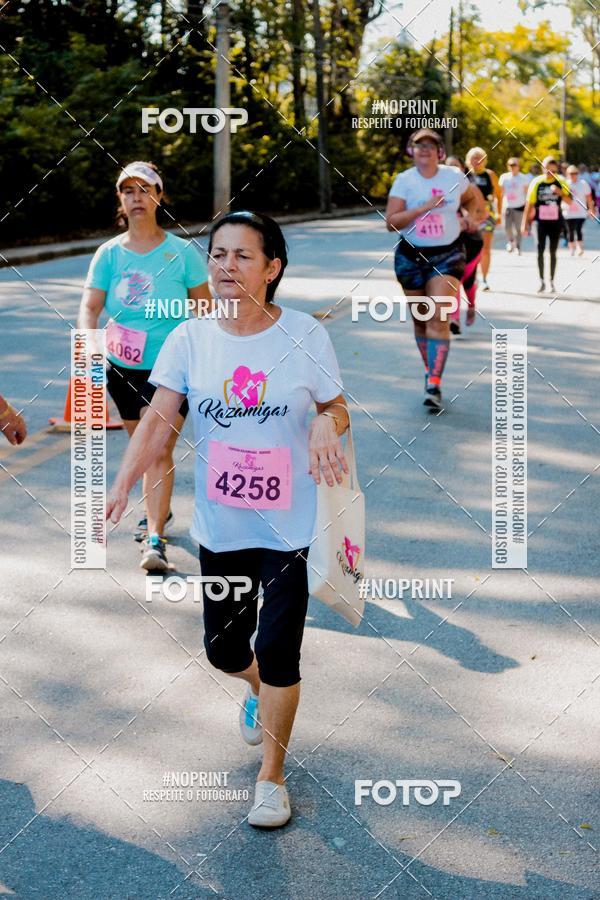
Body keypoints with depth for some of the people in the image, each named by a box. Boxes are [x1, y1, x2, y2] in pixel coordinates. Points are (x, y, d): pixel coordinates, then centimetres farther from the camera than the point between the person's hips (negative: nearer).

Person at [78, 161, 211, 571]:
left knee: (160, 449, -12)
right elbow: (90, 306, -7)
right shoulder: (109, 253, -1)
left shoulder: (181, 252, -8)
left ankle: (155, 537, -9)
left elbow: (204, 307, -1)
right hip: (122, 368, 4)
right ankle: (159, 509, 41)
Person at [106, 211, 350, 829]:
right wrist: (122, 485, -28)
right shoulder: (189, 339, -5)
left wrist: (328, 426, -23)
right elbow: (159, 417, -13)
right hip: (218, 526, 3)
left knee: (277, 654, -2)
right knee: (223, 648, 15)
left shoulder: (304, 335, -9)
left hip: (289, 527, -3)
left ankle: (272, 778, 20)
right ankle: (260, 690, 53)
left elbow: (336, 408, 2)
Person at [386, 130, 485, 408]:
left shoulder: (454, 177, 0)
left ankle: (434, 385, -19)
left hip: (447, 255, -1)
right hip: (411, 257, 1)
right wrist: (424, 207, -21)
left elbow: (473, 196, 23)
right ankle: (430, 371, 33)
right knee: (420, 320, 11)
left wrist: (473, 214, 4)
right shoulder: (404, 180, -4)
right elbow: (391, 222, -13)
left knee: (439, 319, -15)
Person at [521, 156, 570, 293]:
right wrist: (524, 223, -4)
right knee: (540, 250, -8)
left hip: (556, 221, 1)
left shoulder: (561, 182, -2)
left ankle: (551, 281, 15)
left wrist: (560, 192, -22)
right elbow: (529, 204, -3)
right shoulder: (536, 182, -6)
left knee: (553, 252, 7)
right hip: (541, 221, -1)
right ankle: (541, 281, -1)